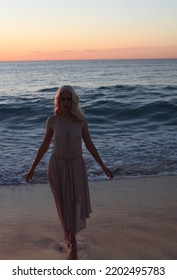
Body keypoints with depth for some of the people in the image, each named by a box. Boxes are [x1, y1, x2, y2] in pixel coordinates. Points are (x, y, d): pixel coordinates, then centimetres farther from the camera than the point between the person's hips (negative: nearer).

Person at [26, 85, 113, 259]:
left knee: (75, 203, 10)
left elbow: (89, 145, 0)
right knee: (64, 204, 4)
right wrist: (32, 168, 4)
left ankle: (70, 236, 38)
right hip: (57, 166, -1)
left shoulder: (81, 120, -8)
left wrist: (103, 166, 0)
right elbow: (44, 145, 1)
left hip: (76, 166, 1)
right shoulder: (52, 120, -8)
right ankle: (72, 241, 26)